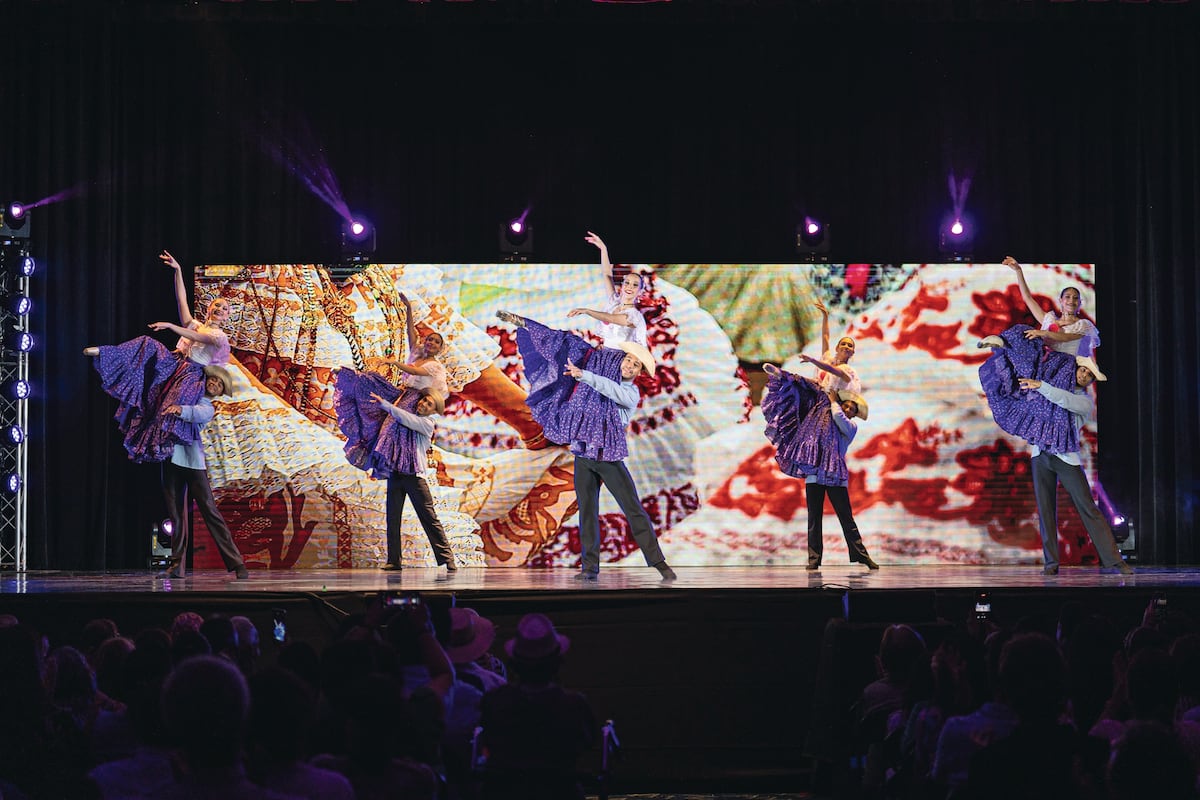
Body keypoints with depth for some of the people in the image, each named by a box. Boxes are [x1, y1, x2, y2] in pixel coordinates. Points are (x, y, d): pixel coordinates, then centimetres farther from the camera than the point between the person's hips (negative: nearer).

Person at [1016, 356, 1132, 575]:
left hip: (1066, 457, -3)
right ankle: (1051, 562, 5)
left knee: (1088, 508, -7)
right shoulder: (1056, 386, 15)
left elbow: (1065, 400, -21)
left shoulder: (1085, 402, 1)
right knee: (1045, 510, 1)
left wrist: (1040, 386, -28)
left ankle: (1113, 560, -8)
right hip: (1041, 455, 3)